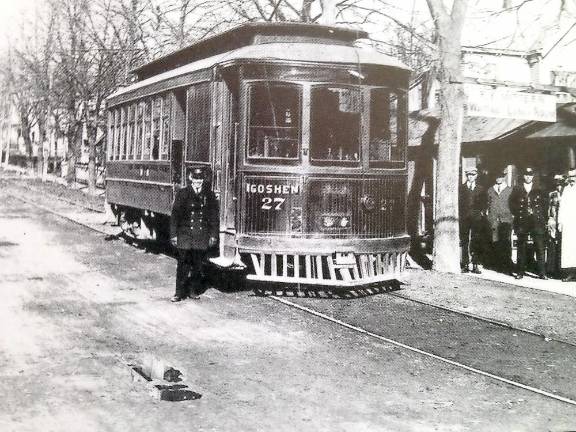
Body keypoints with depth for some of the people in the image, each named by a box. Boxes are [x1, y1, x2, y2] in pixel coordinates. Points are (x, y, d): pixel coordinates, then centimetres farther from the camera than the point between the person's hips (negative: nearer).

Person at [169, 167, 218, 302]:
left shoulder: (209, 195, 7)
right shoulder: (182, 194, 3)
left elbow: (214, 216, 9)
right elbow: (175, 215, 3)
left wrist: (213, 235, 6)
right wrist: (174, 234, -1)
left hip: (202, 237, 1)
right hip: (185, 234, -1)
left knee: (198, 265, 6)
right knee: (183, 264, -3)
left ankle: (194, 291, 18)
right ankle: (180, 292, 3)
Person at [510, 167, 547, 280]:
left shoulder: (538, 191, 13)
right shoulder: (516, 190, 11)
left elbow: (543, 206, 12)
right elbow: (512, 205, 7)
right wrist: (521, 213, -2)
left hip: (536, 221, 0)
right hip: (522, 222, 0)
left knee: (540, 247, -6)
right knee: (521, 247, 2)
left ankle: (542, 272, -3)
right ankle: (520, 272, 7)